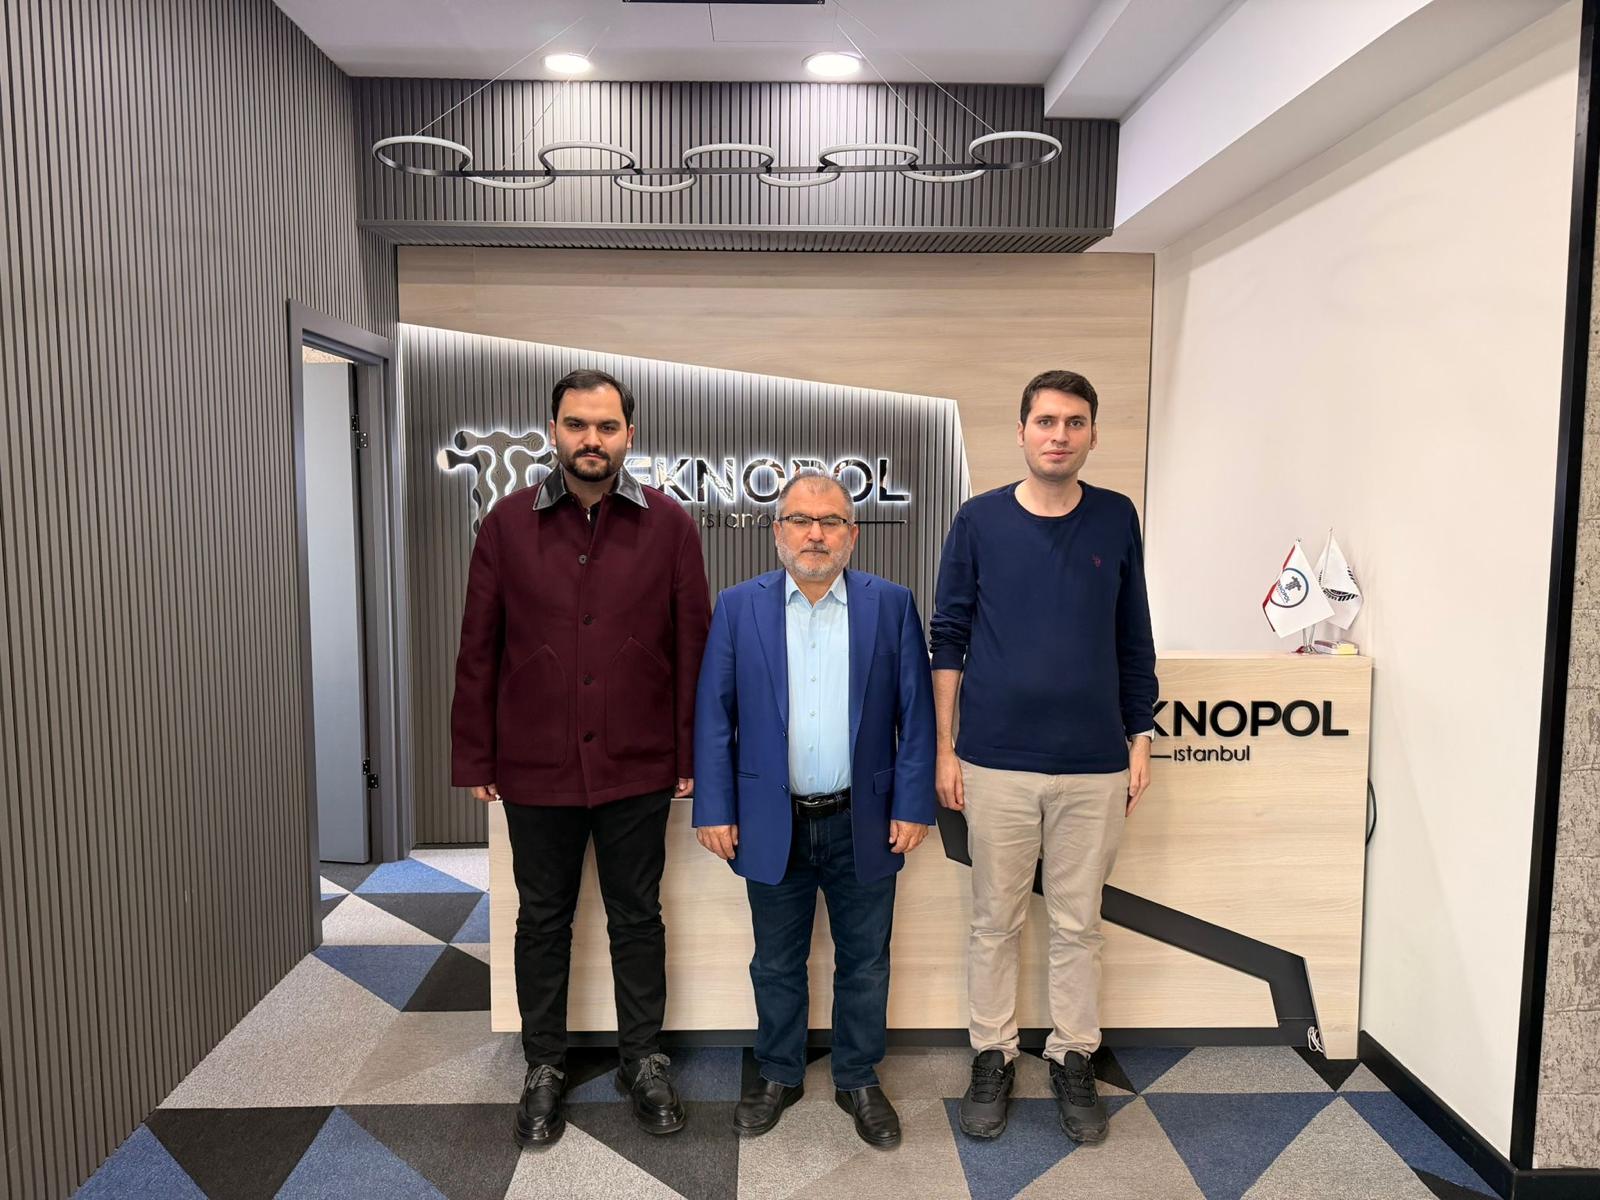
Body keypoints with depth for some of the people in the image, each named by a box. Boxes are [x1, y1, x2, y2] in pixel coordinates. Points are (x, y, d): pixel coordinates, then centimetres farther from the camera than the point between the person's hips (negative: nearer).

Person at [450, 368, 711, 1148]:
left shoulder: (668, 524, -4)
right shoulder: (507, 524, -2)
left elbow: (693, 646, -2)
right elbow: (479, 651, 1)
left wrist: (692, 754, -3)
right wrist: (474, 758, 1)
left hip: (637, 766, 0)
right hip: (535, 768, 1)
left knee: (637, 916, 14)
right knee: (542, 919, 15)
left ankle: (643, 1061, 33)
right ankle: (544, 1069, 34)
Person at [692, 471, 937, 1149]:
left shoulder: (891, 605, -2)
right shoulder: (738, 607, -1)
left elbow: (916, 712, -2)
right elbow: (713, 714, -1)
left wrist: (912, 805, -6)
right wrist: (714, 809, -5)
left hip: (864, 824, 0)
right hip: (773, 825, 0)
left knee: (864, 963, 15)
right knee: (776, 964, 16)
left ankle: (859, 1080, 35)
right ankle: (779, 1075, 38)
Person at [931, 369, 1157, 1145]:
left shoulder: (1116, 519, 3)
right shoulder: (979, 520, -2)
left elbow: (1134, 639, 9)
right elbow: (947, 638, 1)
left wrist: (1140, 739, 7)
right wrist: (944, 748, -1)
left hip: (1094, 763, 1)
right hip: (996, 761, -1)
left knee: (1078, 922, 13)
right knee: (995, 920, 12)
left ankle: (1073, 1059, 30)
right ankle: (991, 1056, 29)